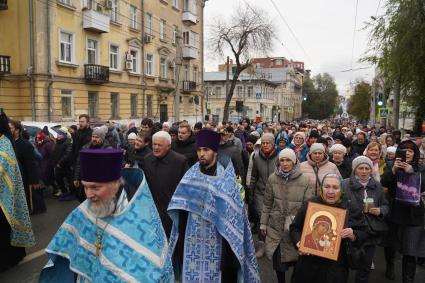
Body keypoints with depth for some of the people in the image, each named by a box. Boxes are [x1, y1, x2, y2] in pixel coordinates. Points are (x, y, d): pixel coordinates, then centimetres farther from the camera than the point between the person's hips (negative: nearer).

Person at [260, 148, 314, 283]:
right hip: (276, 226, 2)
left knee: (296, 260, 7)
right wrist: (263, 223, 7)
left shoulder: (304, 180, -10)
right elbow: (267, 203, 4)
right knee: (278, 260, 11)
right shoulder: (272, 178, -4)